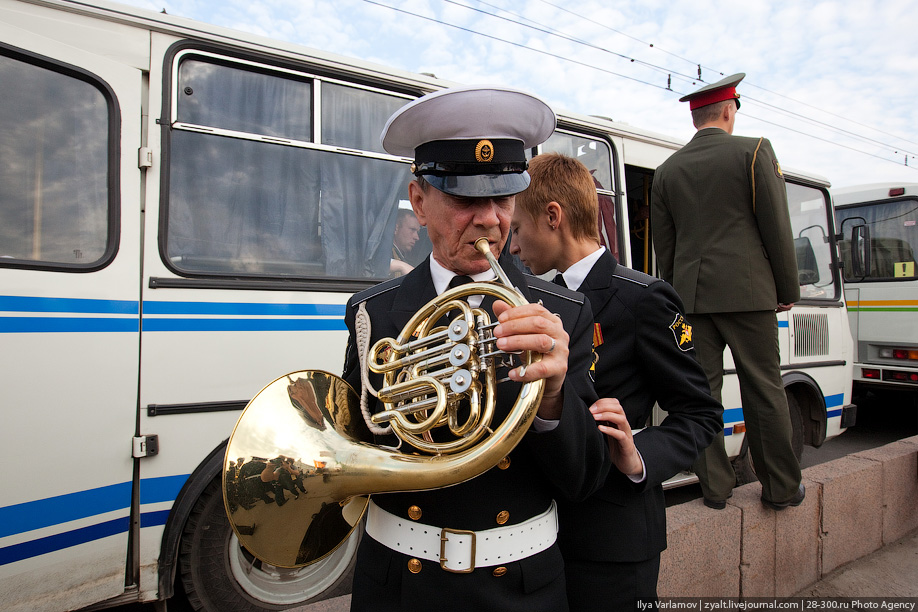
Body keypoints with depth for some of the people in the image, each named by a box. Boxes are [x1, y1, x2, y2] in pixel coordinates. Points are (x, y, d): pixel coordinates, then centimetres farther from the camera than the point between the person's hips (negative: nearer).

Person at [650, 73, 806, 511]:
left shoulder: (667, 170, 11)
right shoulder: (754, 151, 1)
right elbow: (777, 228, -2)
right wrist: (788, 289, 7)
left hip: (690, 294, 3)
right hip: (746, 292, -3)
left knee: (701, 390, 6)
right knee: (763, 391, 5)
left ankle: (714, 486, 13)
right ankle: (781, 488, 16)